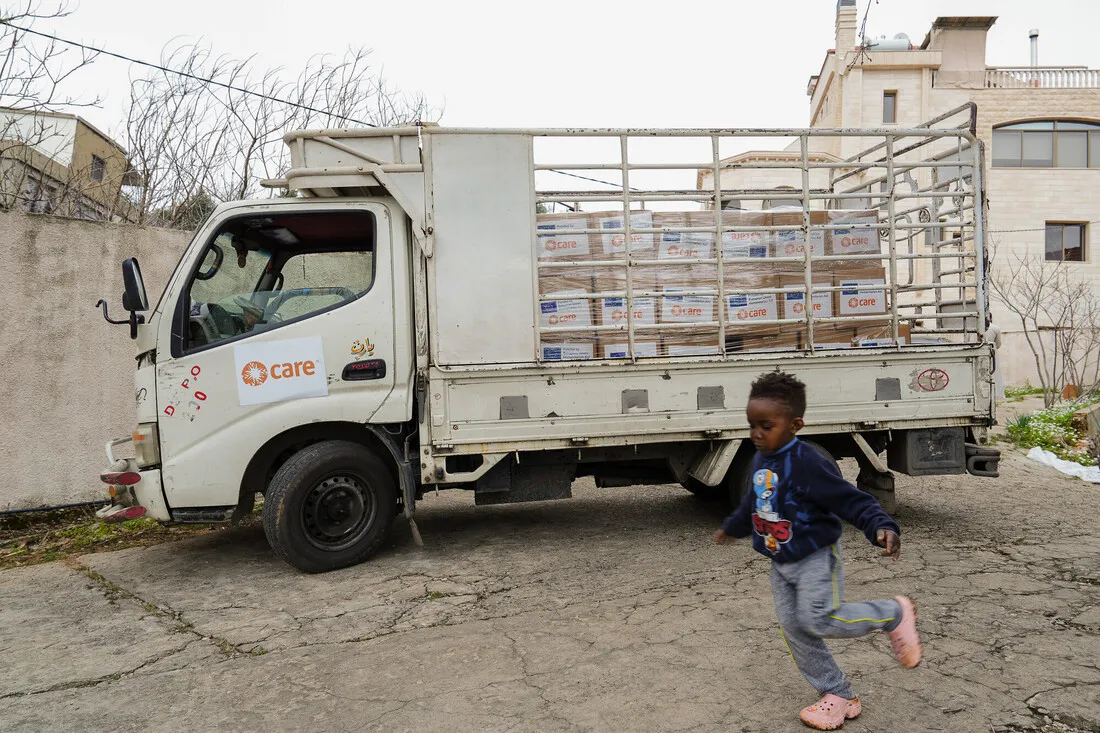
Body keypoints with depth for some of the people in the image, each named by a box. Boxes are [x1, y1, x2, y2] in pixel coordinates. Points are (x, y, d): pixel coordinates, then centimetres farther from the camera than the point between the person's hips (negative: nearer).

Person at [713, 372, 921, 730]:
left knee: (818, 620, -16)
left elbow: (850, 499, -26)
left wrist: (882, 527, -42)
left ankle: (894, 613, 9)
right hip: (781, 563, 8)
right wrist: (732, 527, 33)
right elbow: (753, 502, 19)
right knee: (793, 627, 7)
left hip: (816, 557, -8)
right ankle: (839, 695, 21)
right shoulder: (760, 461, 0)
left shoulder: (808, 463, -26)